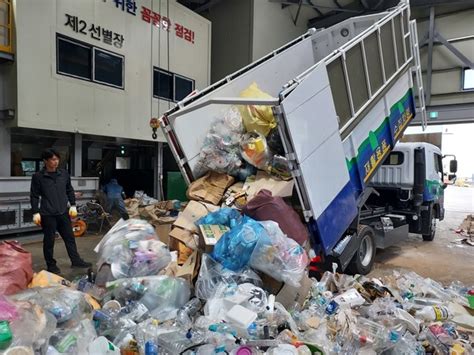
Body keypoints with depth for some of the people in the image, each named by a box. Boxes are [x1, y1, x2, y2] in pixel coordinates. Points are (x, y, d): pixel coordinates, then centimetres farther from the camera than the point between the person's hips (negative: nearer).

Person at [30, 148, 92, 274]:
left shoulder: (64, 174, 5)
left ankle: (76, 261, 18)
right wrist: (35, 212, -6)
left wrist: (73, 205, 8)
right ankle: (51, 265, 20)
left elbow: (70, 190, 14)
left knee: (69, 237, 9)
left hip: (63, 212, 4)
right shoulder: (38, 177, -5)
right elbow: (34, 196, -2)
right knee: (49, 240, 7)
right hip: (47, 214, -4)